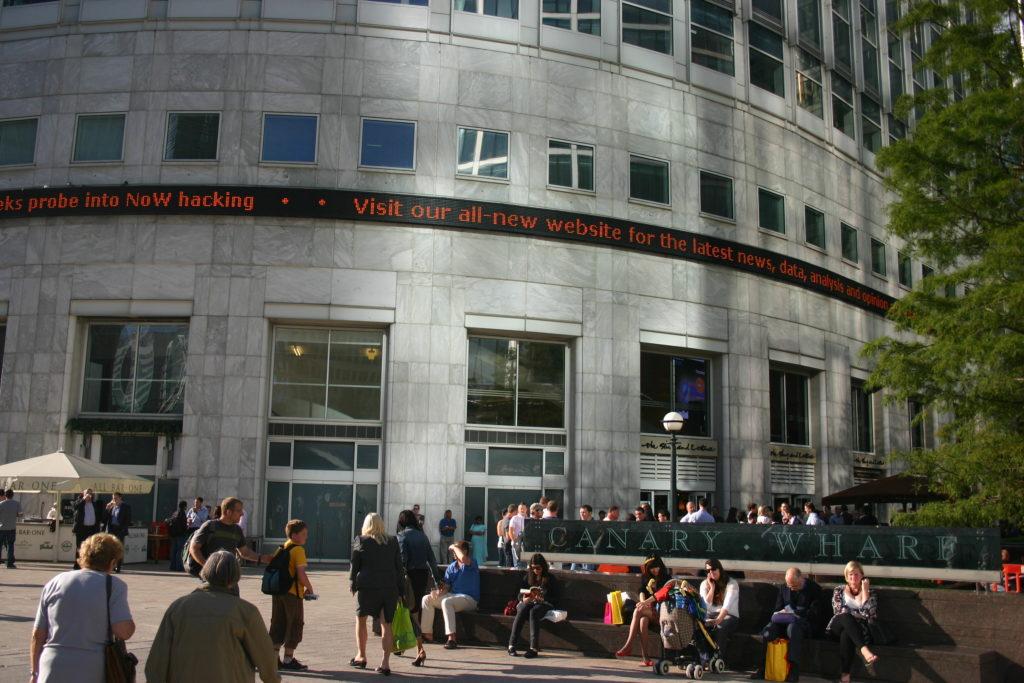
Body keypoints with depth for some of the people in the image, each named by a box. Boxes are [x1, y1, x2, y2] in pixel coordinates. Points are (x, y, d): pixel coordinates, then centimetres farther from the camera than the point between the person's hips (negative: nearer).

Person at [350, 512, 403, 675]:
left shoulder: (360, 541, 0)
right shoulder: (393, 541, 6)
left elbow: (354, 566, 3)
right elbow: (399, 567, 7)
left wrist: (352, 583, 15)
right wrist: (401, 590, 10)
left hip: (367, 587, -2)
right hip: (390, 587, 2)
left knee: (360, 619, 18)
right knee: (386, 624, 7)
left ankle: (361, 656, 23)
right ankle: (385, 662, 1)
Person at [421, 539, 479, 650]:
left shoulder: (471, 564, -8)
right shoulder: (451, 567, 14)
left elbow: (463, 558, -33)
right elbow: (446, 585, 9)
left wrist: (454, 547, -15)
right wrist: (440, 591, -14)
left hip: (469, 598, -8)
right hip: (452, 595, 8)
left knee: (446, 602, -36)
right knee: (427, 599, -4)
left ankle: (452, 638, -39)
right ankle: (427, 633, -1)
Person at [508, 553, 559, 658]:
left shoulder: (550, 579, 4)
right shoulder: (528, 577, 14)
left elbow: (555, 599, -1)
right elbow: (520, 594, 13)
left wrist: (541, 599, -18)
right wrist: (523, 599, -11)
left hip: (544, 604, -3)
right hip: (528, 603, 3)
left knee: (533, 611, -37)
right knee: (521, 611, -33)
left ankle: (534, 648, -44)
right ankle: (511, 645, -37)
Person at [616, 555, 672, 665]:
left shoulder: (666, 578, 2)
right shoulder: (645, 577, 18)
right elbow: (642, 591, 6)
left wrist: (646, 602, -25)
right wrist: (643, 602, -17)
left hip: (659, 610, -4)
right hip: (647, 607, 4)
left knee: (638, 611, -31)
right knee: (643, 620, -32)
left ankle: (629, 646, -37)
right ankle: (645, 657, -41)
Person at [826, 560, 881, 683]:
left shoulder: (869, 593, 10)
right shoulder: (839, 590, 12)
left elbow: (870, 616, -8)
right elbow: (839, 611, -4)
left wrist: (865, 591, -8)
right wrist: (859, 615, -10)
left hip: (858, 630, 0)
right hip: (838, 626, 1)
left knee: (846, 635, -39)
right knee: (846, 617, -37)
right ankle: (864, 651, -53)